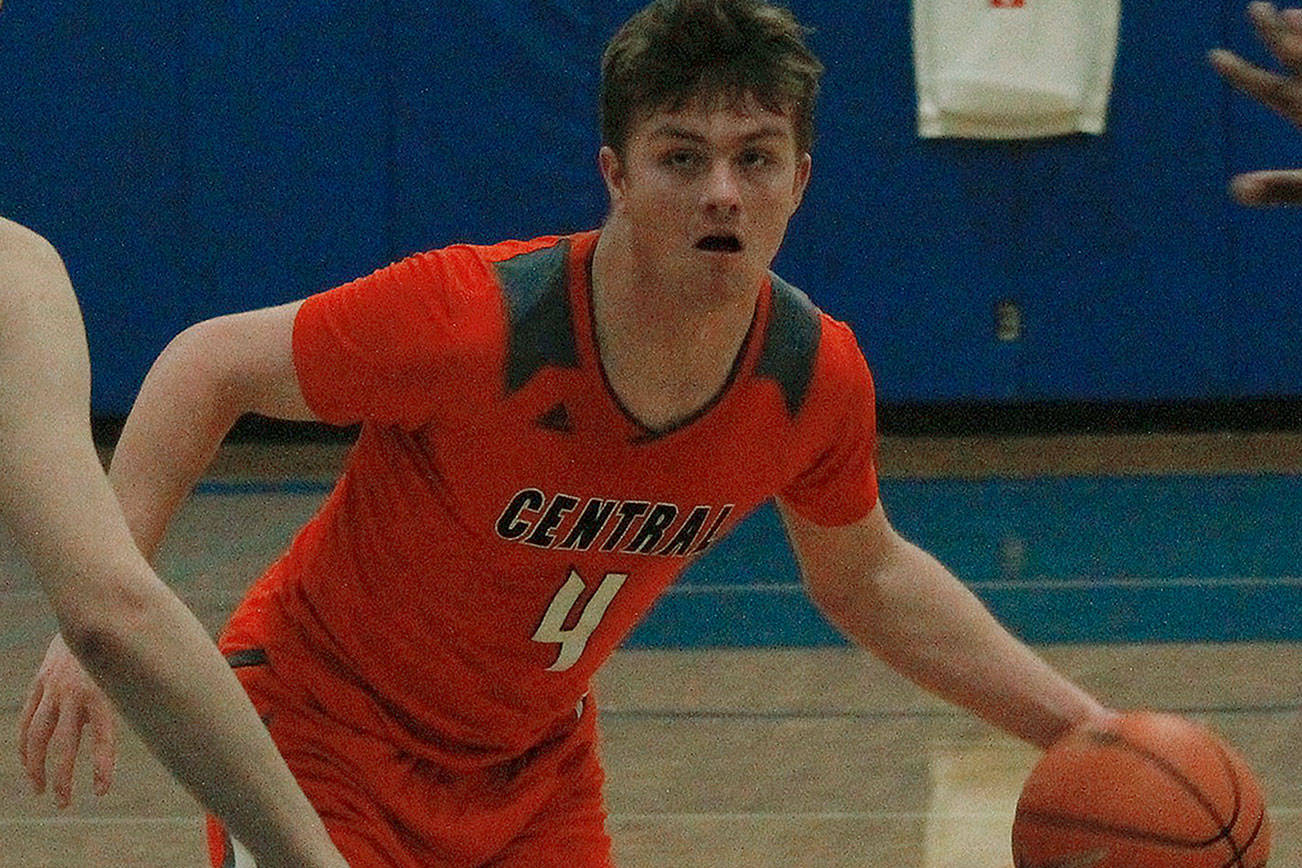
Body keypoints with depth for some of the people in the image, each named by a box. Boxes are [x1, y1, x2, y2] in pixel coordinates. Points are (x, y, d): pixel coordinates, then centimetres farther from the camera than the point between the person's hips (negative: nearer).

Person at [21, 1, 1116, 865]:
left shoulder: (817, 378, -14)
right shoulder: (478, 321, -31)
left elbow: (866, 578, 7)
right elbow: (210, 368, -19)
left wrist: (1071, 720, 2)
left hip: (537, 765, 5)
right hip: (325, 726, -5)